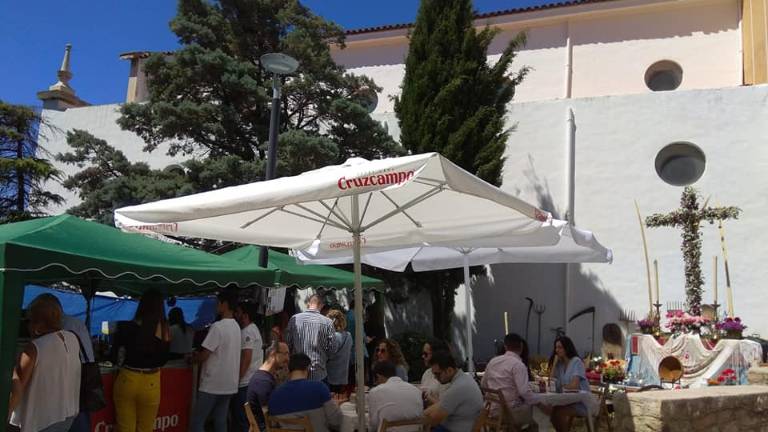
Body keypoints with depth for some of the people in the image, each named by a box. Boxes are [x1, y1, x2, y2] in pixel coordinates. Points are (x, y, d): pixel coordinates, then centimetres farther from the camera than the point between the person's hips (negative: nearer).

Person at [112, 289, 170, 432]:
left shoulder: (127, 327, -10)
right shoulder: (165, 330, -6)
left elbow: (115, 352, 4)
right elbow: (163, 360, 5)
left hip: (127, 380, -1)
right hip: (151, 383, 1)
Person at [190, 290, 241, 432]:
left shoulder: (218, 326, -17)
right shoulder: (236, 327, 9)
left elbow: (203, 356, -15)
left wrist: (191, 358, 5)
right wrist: (198, 354, 16)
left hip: (212, 385, -8)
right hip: (229, 384, 8)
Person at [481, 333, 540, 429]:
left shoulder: (493, 361, 7)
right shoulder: (518, 364, -13)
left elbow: (483, 384, 18)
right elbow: (524, 391, -23)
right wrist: (540, 402, -11)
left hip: (492, 410, 7)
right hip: (509, 412, -7)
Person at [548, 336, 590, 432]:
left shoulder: (576, 362, -11)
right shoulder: (560, 363, 10)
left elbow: (574, 385, -20)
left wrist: (560, 387, -8)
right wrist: (554, 363, -4)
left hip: (581, 402, -6)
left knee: (559, 412, -29)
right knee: (551, 411, -22)